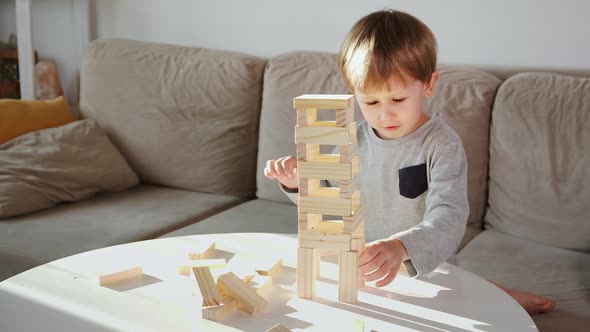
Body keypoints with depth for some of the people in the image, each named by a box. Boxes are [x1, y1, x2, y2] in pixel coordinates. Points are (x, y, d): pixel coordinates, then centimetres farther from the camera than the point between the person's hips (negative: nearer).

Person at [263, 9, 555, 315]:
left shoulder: (442, 146, -15)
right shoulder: (356, 139, 1)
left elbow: (448, 218, -28)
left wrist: (400, 247, -47)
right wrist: (299, 182, -8)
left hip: (425, 271, -5)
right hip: (362, 266, 6)